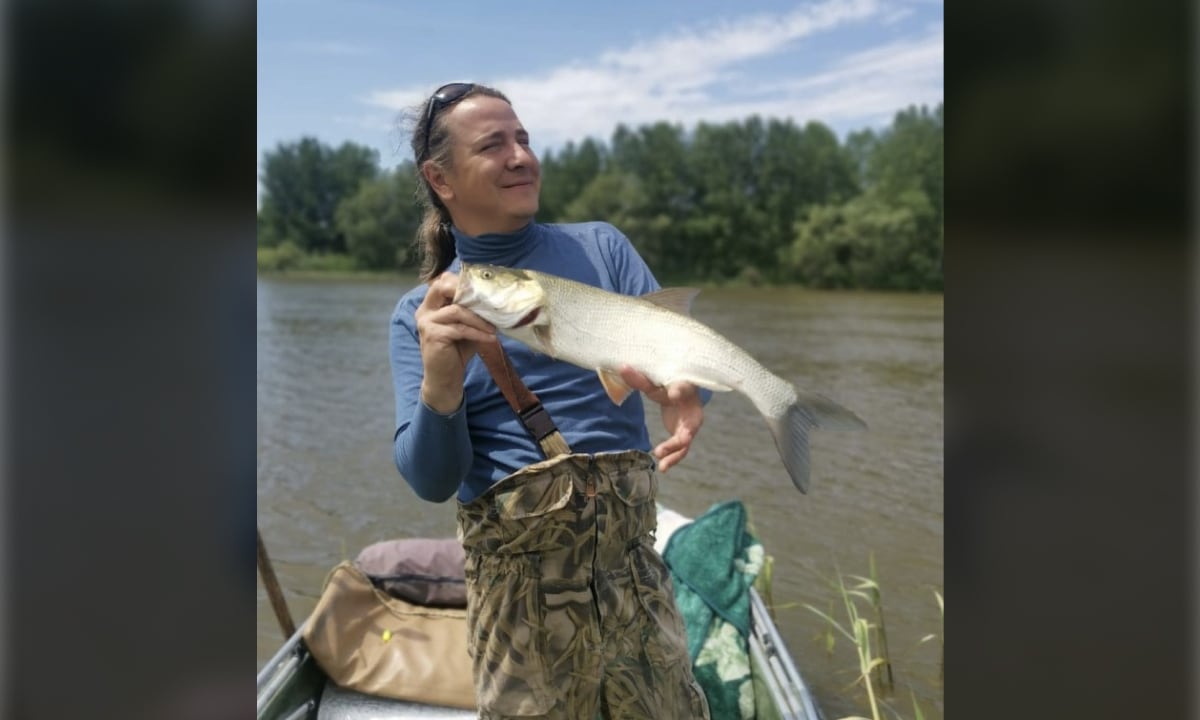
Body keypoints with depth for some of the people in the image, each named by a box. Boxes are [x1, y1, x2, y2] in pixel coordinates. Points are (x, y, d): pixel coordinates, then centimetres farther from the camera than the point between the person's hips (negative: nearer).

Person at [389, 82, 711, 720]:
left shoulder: (600, 246, 4)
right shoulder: (420, 312, 1)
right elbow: (431, 482, -6)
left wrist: (685, 388, -30)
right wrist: (439, 388, -25)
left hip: (631, 556, 2)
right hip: (516, 577, -1)